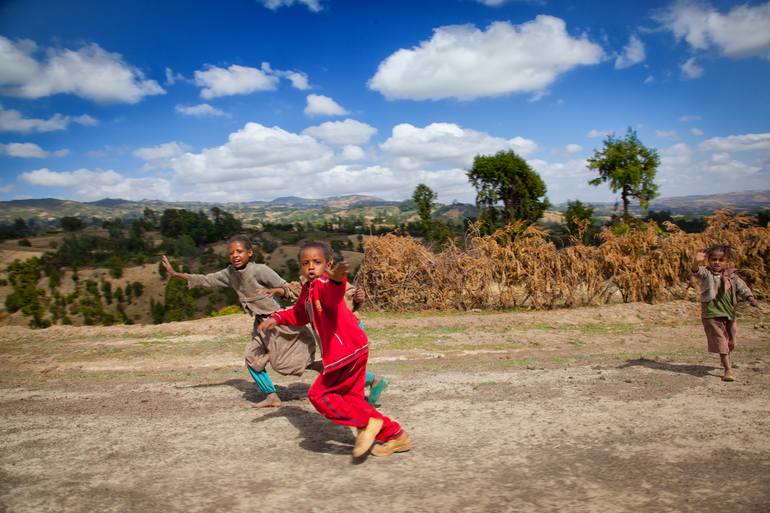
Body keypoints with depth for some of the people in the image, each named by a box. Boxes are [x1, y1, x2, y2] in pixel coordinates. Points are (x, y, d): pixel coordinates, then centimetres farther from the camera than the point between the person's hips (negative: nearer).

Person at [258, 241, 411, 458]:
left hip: (348, 350, -10)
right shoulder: (308, 289, 12)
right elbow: (300, 314, 31)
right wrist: (277, 318, 18)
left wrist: (337, 280, -66)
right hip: (345, 351, 10)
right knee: (351, 398, 16)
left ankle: (366, 423, -3)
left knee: (318, 394, -5)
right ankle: (394, 435, 23)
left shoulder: (324, 284, -17)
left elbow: (332, 296, -44)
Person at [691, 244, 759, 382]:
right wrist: (697, 262, -52)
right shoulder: (706, 273, -9)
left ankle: (728, 362, 45)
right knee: (721, 341, -9)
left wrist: (750, 298, -20)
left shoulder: (731, 276, 4)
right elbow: (696, 271, -29)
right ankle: (728, 369, -6)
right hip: (711, 313, -5)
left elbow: (741, 287, -1)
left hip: (729, 313, 5)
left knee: (730, 341, 21)